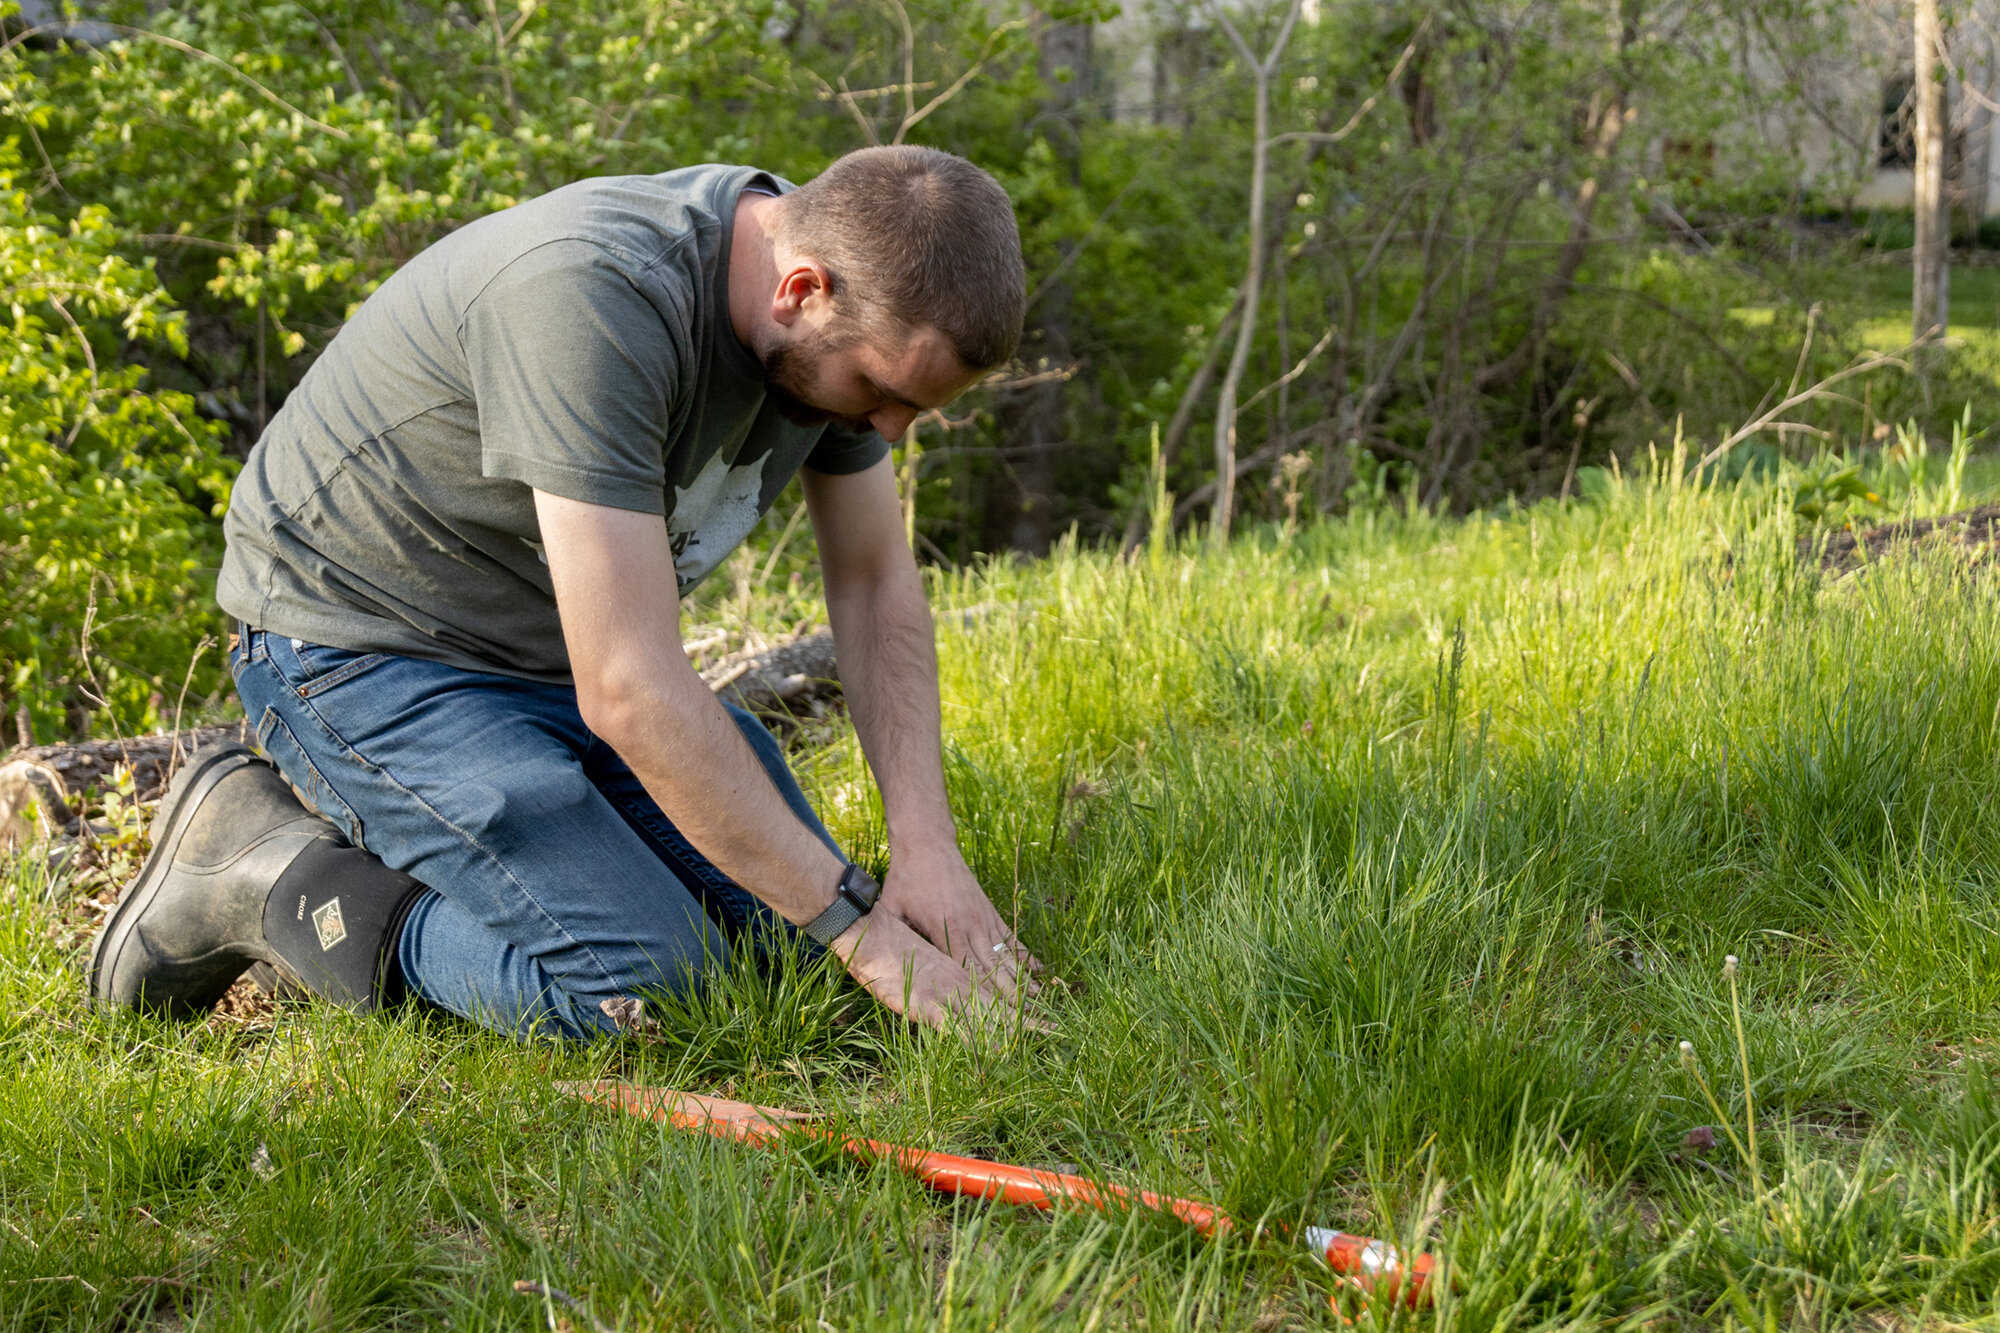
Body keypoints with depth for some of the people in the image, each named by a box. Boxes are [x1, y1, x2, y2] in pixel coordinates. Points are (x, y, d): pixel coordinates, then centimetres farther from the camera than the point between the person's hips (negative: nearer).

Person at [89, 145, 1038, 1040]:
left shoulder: (840, 280, -8)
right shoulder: (590, 295, -34)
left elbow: (877, 582, 2)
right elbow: (630, 691, -35)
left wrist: (927, 843, -12)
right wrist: (866, 931, -29)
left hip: (555, 654, 8)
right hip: (364, 644, -8)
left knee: (792, 940, -1)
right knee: (648, 988, -23)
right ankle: (273, 869, -3)